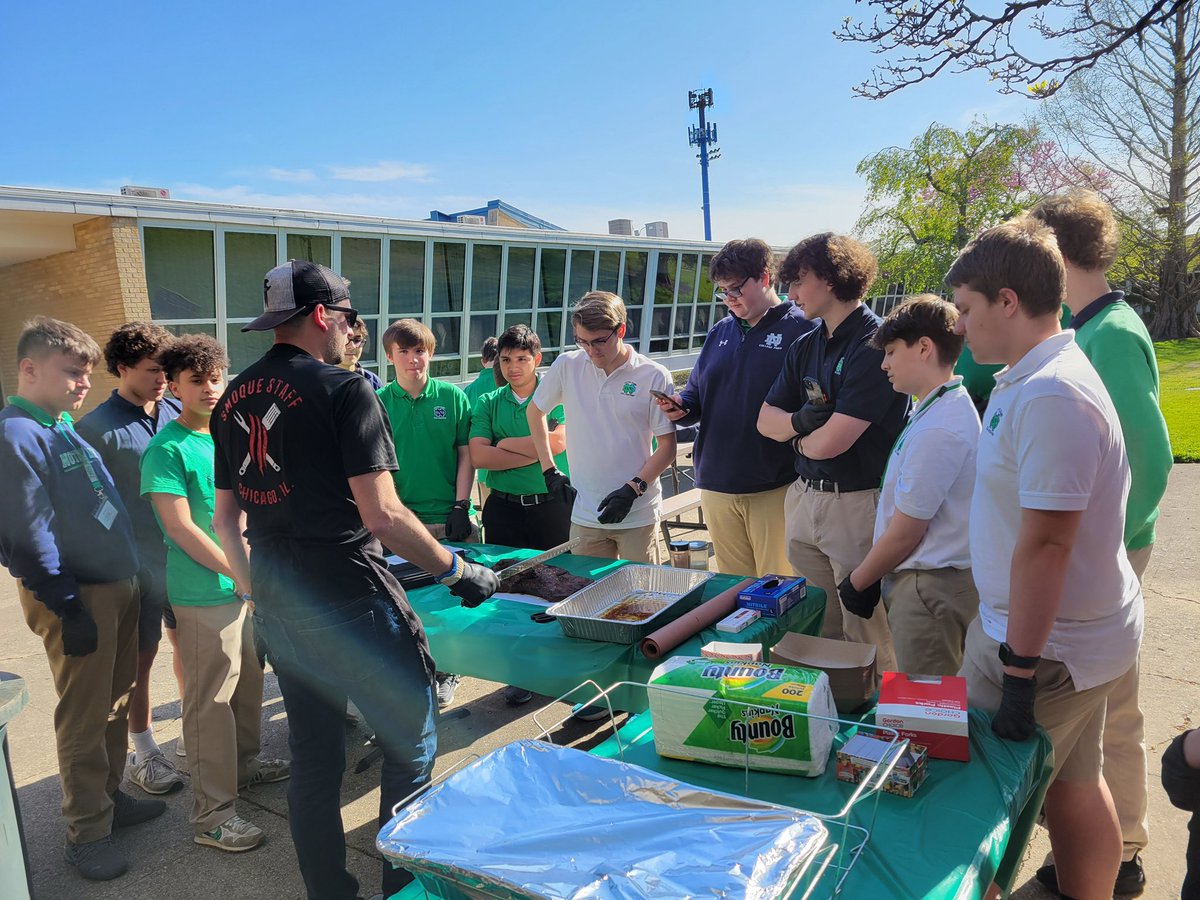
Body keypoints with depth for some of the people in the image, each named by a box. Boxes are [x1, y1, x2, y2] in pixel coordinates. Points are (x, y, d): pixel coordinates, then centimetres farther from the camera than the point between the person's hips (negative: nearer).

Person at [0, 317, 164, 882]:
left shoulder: (63, 426, 12)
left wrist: (132, 574, 18)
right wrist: (68, 610, -18)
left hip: (117, 586, 9)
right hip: (78, 597, -9)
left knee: (115, 704, 18)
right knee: (84, 718, 2)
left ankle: (110, 797, 34)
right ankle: (87, 831, 15)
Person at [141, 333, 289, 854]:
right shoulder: (168, 449, -13)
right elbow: (180, 526, -18)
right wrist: (239, 572, -18)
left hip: (246, 587, 8)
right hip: (203, 595, -8)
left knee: (249, 679, 20)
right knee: (210, 701, -2)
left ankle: (243, 763, 40)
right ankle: (211, 814, 8)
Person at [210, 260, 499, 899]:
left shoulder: (233, 399, 9)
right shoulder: (344, 390, -13)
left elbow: (225, 520, 15)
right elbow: (382, 515, -19)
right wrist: (458, 571, -9)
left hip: (277, 610, 8)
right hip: (352, 602, -7)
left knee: (313, 758, 17)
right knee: (410, 748, 9)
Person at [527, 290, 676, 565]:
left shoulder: (654, 377, -7)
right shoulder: (567, 366, 0)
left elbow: (667, 447, -3)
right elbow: (534, 411, 15)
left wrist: (632, 490, -14)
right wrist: (550, 471, 9)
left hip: (638, 514, -2)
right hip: (584, 515, 2)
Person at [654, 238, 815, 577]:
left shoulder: (800, 330, -7)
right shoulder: (720, 333, 14)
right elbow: (696, 394, 18)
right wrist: (681, 407, -3)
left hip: (773, 488, -6)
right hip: (716, 484, 6)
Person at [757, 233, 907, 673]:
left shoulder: (875, 343, -15)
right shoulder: (805, 347, 11)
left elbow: (829, 442, -20)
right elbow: (766, 420, 11)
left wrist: (798, 437, 2)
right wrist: (801, 420, -10)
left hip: (858, 503, -8)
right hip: (804, 500, 8)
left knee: (867, 637, 2)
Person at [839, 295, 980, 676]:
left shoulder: (937, 429, -23)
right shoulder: (952, 406, 8)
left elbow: (904, 534, -18)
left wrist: (856, 583, -3)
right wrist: (871, 576, 13)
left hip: (929, 587, -9)